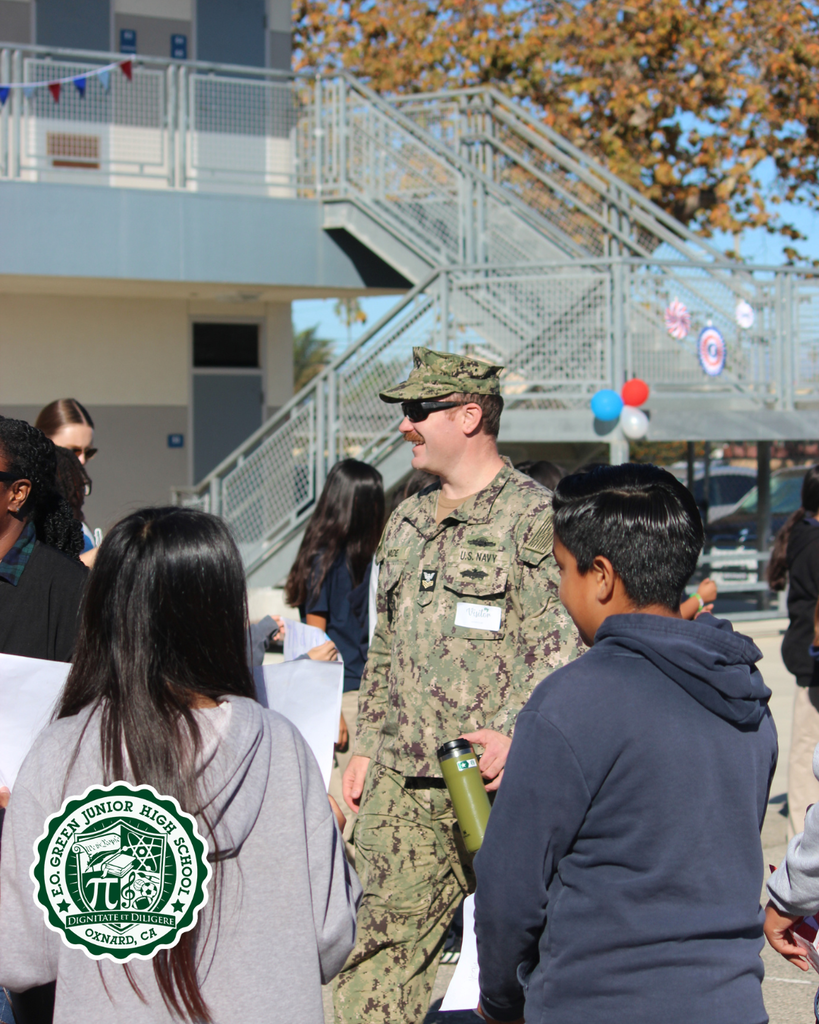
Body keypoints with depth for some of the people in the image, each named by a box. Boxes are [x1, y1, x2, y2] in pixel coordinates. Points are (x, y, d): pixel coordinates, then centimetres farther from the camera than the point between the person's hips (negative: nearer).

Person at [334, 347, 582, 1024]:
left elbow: (563, 643, -15)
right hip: (400, 789, 7)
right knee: (378, 949, 7)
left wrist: (516, 732, -27)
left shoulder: (536, 517, -8)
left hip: (497, 787, -7)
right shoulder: (407, 523, 17)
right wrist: (367, 743, 21)